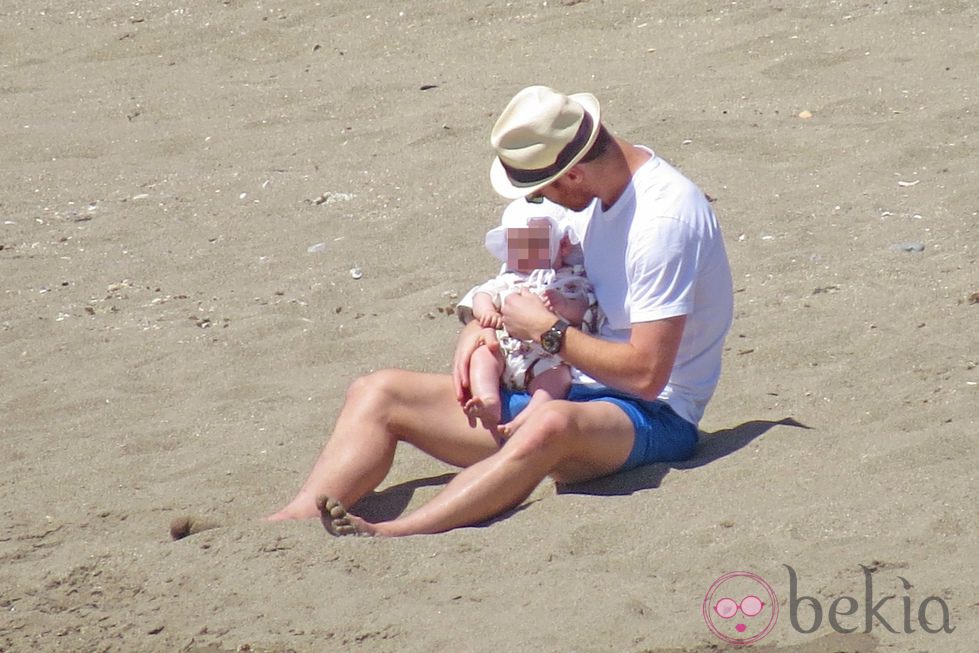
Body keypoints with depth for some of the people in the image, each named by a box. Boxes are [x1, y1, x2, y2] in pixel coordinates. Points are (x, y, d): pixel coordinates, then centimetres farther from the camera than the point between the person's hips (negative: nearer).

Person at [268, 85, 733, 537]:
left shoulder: (664, 217, -20)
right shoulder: (597, 189, 7)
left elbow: (645, 374, -23)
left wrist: (547, 331, -15)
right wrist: (480, 326, 4)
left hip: (651, 416, -9)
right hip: (567, 390, 9)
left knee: (552, 424, -45)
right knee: (378, 392, -2)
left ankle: (388, 537, -58)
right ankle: (294, 523, -24)